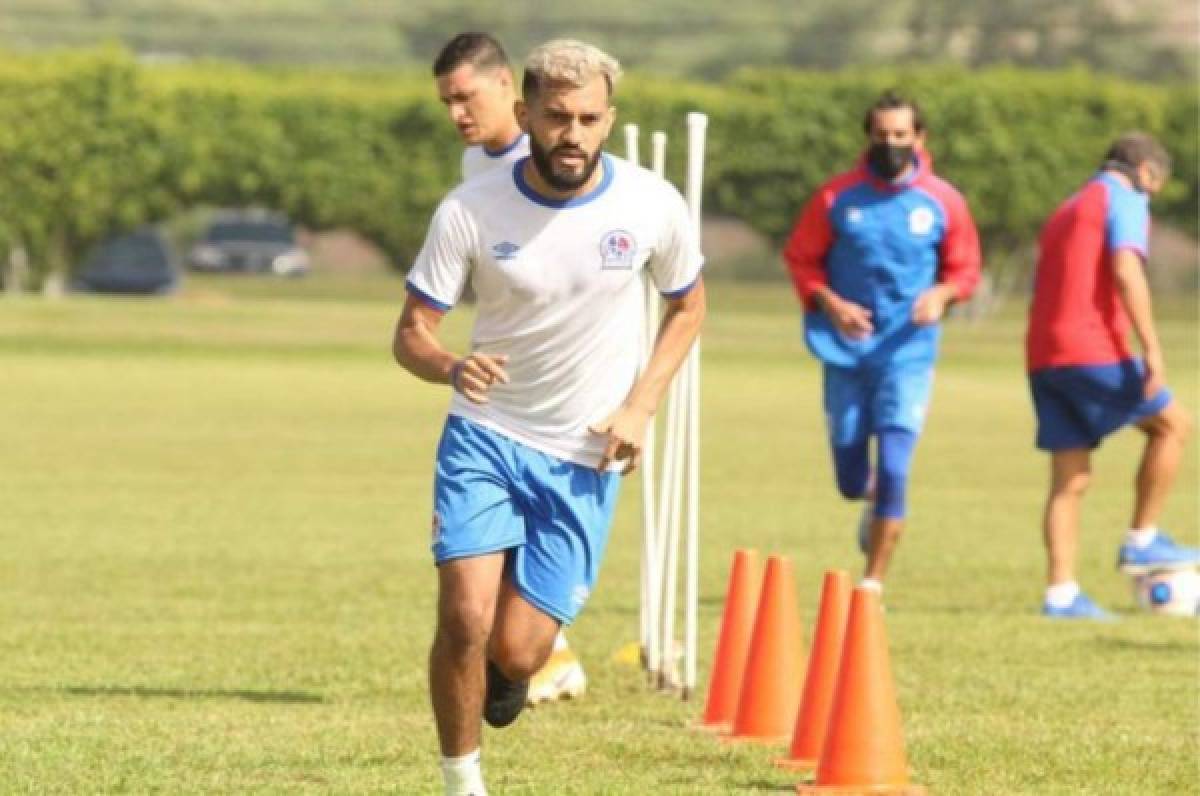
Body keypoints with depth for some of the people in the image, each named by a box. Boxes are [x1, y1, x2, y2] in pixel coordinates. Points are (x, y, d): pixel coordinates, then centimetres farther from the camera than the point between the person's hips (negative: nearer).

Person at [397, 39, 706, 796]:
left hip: (585, 455, 1)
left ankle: (514, 668, 34)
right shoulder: (470, 210, -14)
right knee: (465, 618, -17)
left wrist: (642, 404, -4)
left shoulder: (652, 205, -10)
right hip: (484, 436, -1)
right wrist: (452, 367, -32)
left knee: (515, 650, -6)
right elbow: (412, 332, -8)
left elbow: (688, 304, 9)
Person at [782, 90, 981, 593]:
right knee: (850, 480, 6)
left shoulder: (942, 202, -1)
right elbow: (799, 257, 6)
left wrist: (942, 293, -14)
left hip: (907, 353, -1)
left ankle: (873, 584, 2)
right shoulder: (837, 197, -2)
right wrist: (828, 302, -12)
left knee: (892, 470, -12)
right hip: (846, 351, 1)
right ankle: (875, 503, 45)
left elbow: (965, 269, 8)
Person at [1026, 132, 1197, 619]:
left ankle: (1061, 593, -2)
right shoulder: (1125, 200, 0)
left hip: (1044, 358, 8)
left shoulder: (1066, 212, 27)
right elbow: (1125, 271, -16)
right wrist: (1151, 348, -20)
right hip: (1092, 351, -8)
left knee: (1070, 480, 6)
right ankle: (1142, 542, 8)